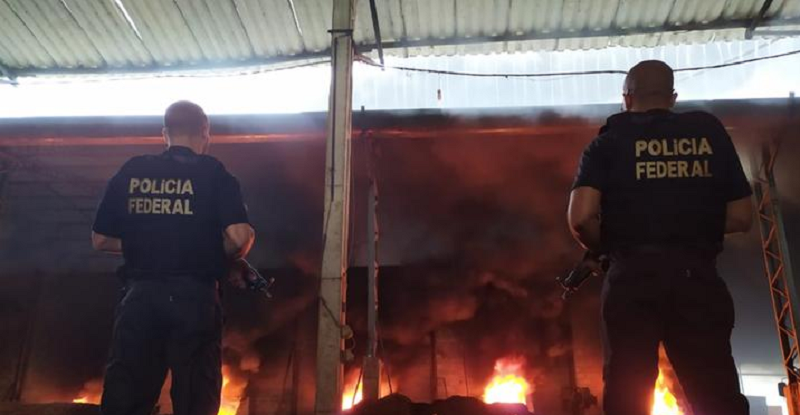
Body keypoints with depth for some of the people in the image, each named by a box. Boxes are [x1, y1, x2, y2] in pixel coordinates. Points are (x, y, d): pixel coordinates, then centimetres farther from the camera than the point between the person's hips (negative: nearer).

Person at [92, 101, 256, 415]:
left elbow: (101, 240, 10)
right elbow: (240, 237, -17)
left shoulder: (130, 172, 5)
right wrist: (230, 262, 3)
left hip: (140, 294, 3)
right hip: (193, 296, -2)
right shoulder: (212, 173, -5)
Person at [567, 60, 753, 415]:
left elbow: (581, 218, -10)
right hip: (697, 274, 2)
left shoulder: (610, 141, 2)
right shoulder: (710, 133, 10)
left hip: (633, 276, -1)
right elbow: (741, 217, 10)